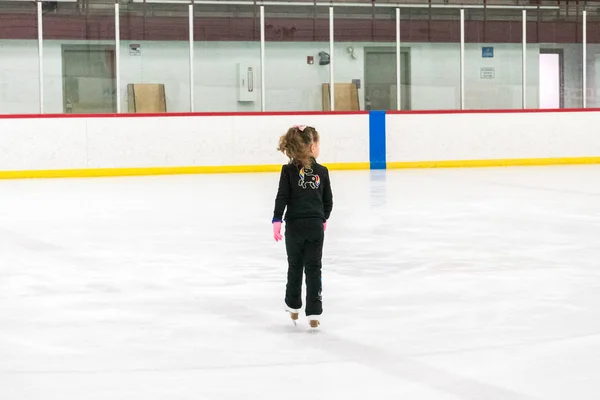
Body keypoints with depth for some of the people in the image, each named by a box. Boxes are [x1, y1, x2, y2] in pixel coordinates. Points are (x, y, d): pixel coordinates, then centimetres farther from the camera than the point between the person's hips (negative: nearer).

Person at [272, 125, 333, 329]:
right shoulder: (322, 171, 0)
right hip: (315, 225, 0)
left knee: (295, 267, 16)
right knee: (314, 269, 4)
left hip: (295, 225, 0)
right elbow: (328, 200, 7)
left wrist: (277, 220, -6)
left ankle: (293, 307, 28)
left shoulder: (289, 170, -4)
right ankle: (313, 313, -1)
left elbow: (282, 198, -10)